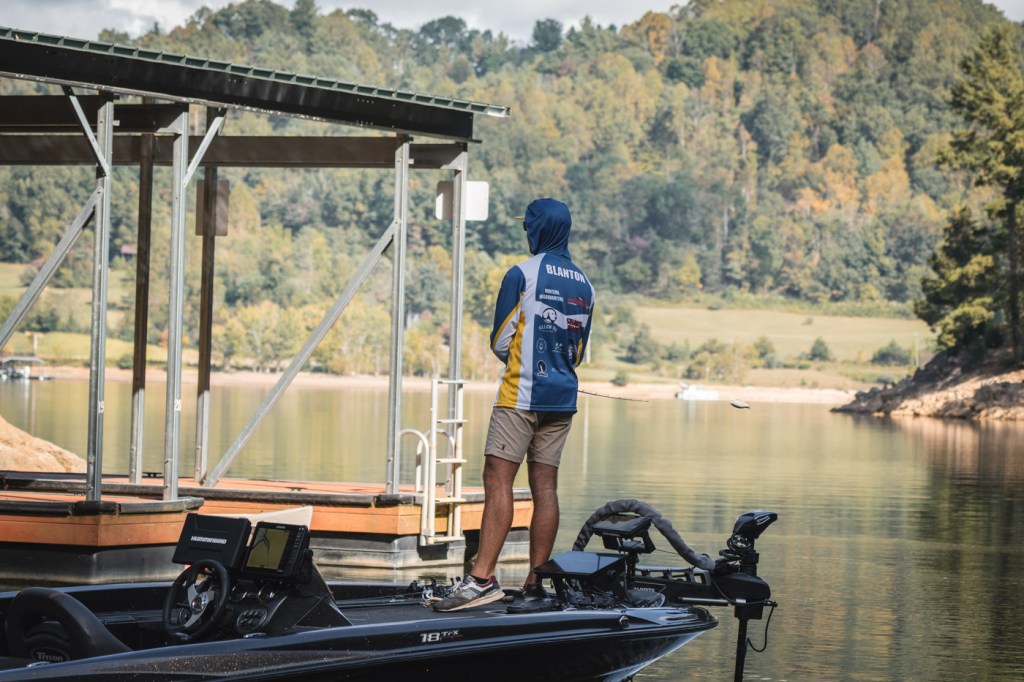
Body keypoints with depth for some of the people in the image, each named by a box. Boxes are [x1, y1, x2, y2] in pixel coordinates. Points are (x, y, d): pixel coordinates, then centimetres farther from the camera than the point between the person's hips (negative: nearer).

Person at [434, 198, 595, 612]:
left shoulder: (522, 274, -6)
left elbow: (500, 341, -3)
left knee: (498, 479, -11)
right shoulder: (584, 285, 12)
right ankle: (535, 583, 4)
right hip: (562, 399, 6)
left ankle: (482, 578, -20)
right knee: (545, 486, 6)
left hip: (521, 394, -6)